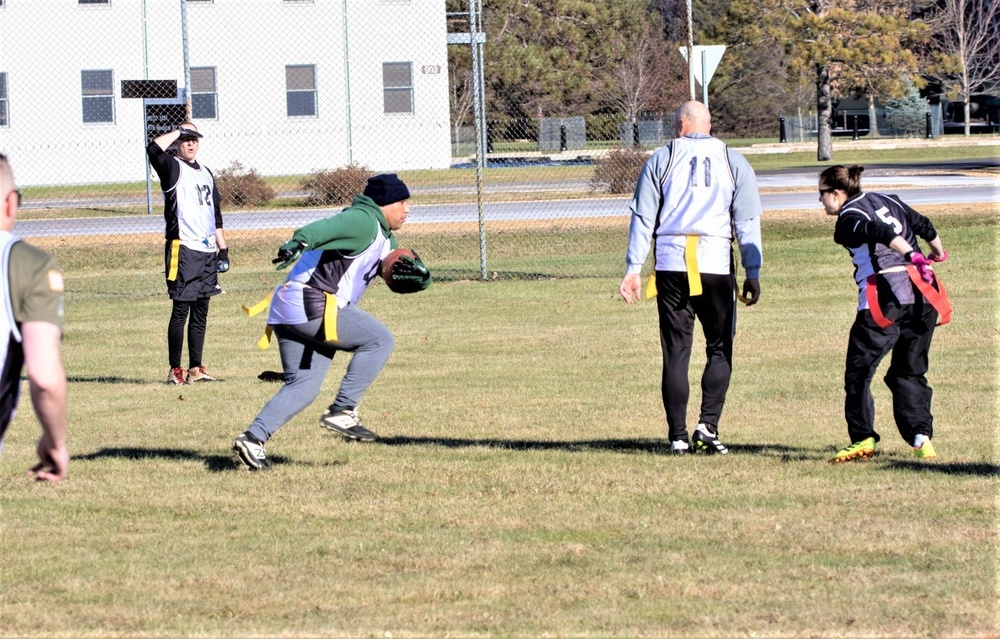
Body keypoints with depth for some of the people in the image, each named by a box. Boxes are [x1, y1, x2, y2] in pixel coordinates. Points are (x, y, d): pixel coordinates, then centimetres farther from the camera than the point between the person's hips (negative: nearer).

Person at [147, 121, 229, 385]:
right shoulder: (173, 168, -1)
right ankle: (175, 370, -5)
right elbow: (153, 149, -23)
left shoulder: (206, 174, 20)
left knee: (200, 312, 8)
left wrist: (223, 249, 18)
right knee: (181, 311, -8)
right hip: (183, 249, -7)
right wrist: (180, 130, -11)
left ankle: (196, 368, 13)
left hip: (207, 251, 7)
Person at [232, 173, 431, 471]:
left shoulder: (385, 240, 24)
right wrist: (300, 241, -48)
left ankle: (254, 438, -1)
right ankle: (342, 411, -11)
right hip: (312, 305, -10)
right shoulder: (363, 220, -8)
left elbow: (404, 281, 24)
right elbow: (327, 228, -27)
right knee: (379, 340, -7)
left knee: (303, 385, 9)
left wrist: (419, 275, -1)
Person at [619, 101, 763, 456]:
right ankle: (708, 424, -7)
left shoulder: (660, 160, 7)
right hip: (716, 266, 0)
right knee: (719, 350, 9)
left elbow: (642, 219, 3)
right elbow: (747, 222, 4)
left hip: (671, 267, 0)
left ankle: (678, 437, 3)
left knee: (676, 353, 4)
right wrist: (753, 274, 6)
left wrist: (633, 270, 4)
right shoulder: (733, 163, 9)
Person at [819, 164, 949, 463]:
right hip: (922, 295, 7)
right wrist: (937, 252, 39)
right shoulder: (888, 201, 18)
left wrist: (912, 255, -28)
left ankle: (863, 438, -6)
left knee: (858, 371, 3)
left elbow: (883, 233, -18)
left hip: (884, 297, -7)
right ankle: (921, 436, 0)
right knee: (909, 371, 15)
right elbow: (923, 226, 20)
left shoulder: (848, 219, -1)